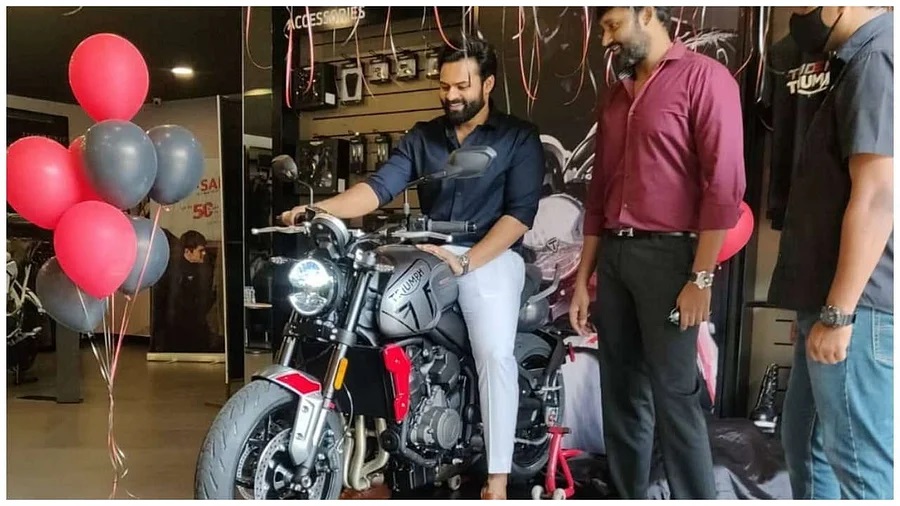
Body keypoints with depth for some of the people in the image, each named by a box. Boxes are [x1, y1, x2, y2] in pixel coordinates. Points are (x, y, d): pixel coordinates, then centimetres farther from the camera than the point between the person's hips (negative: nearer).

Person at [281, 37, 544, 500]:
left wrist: (466, 262, -18)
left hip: (491, 257, -3)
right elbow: (380, 187, 0)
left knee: (494, 352, -26)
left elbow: (520, 213, -6)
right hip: (429, 255, 4)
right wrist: (319, 209, -18)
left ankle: (497, 480, -14)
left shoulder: (519, 137, 4)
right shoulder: (422, 136, 14)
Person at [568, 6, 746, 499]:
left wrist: (700, 278, -16)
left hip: (668, 254, -7)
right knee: (620, 390, 11)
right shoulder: (616, 96, 19)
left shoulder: (703, 77, -3)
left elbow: (724, 184, -11)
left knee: (673, 394, -2)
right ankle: (628, 494, 25)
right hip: (613, 254, 7)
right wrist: (583, 276, 13)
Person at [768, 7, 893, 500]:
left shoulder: (877, 60, -12)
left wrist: (837, 312, -21)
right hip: (835, 303, 10)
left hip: (858, 307, -10)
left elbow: (877, 196, -21)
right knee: (805, 440, 19)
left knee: (862, 464, -1)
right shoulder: (862, 63, 19)